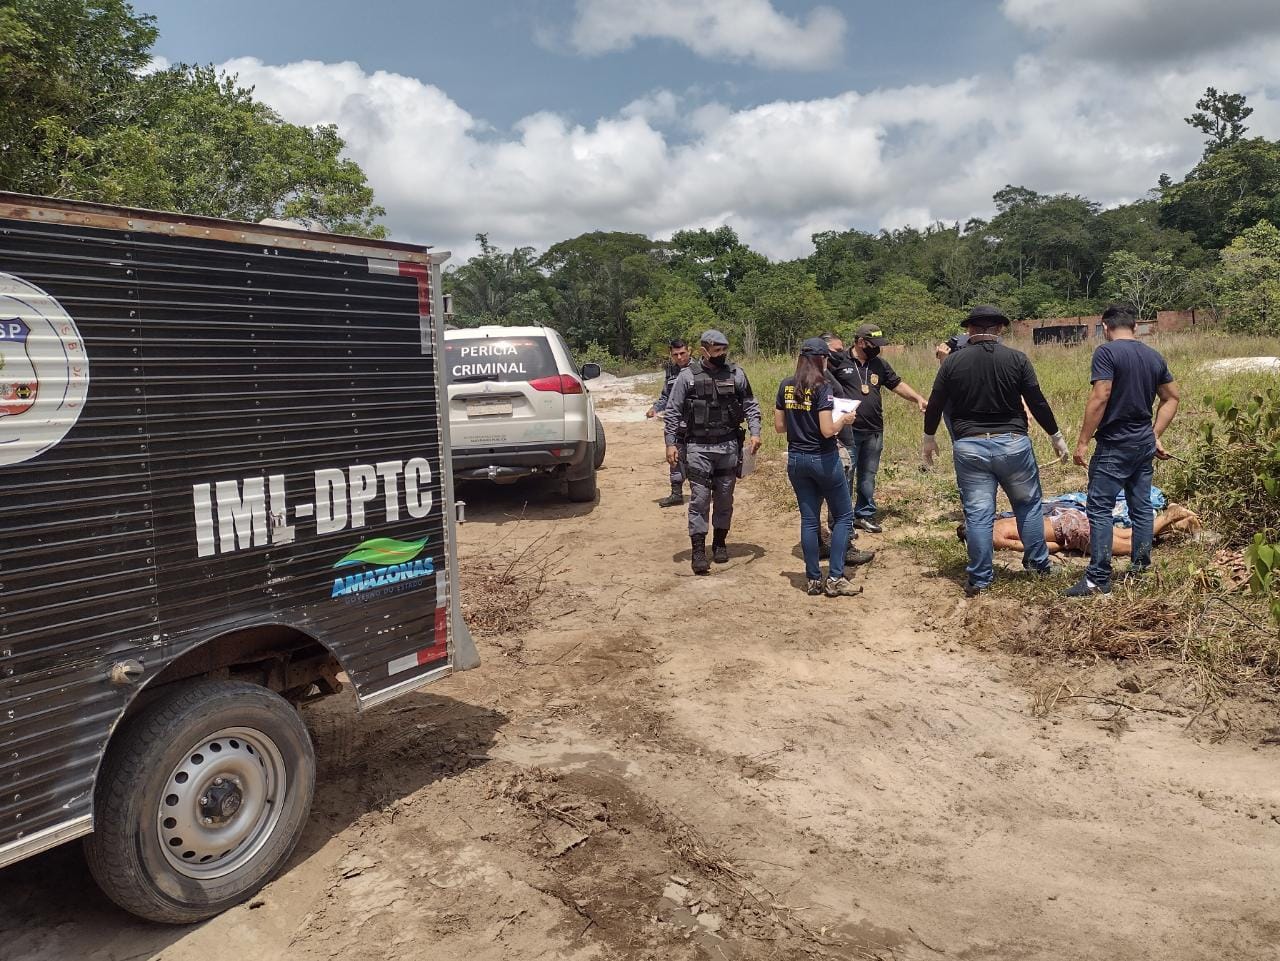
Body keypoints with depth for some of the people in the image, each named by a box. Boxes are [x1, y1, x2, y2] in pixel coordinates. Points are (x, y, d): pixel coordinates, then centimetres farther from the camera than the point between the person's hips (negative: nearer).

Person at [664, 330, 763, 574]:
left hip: (729, 446, 3)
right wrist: (670, 443, -7)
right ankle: (698, 550, 1)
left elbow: (750, 406, 9)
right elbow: (672, 412, -1)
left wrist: (755, 432, -5)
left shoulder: (736, 374, 4)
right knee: (699, 499, -3)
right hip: (698, 448, -2)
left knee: (725, 498, 11)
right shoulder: (688, 376, -3)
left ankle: (720, 543, 26)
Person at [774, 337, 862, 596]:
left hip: (796, 459, 5)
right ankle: (835, 578, 4)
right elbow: (827, 430, -20)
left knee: (809, 519, 12)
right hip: (823, 459, -5)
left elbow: (779, 426, 6)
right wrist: (845, 419, -2)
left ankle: (813, 580, 15)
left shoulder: (786, 386, 2)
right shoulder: (822, 388, -15)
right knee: (844, 516, 9)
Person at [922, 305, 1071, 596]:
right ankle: (1038, 564, 30)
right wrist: (1056, 435, 12)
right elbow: (1037, 402, -1)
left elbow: (935, 405, 4)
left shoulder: (952, 362, -1)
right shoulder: (1016, 358, -4)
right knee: (1028, 504, 19)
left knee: (977, 514, 5)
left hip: (969, 446, 0)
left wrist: (929, 437, 20)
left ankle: (980, 579, 11)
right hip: (1012, 443, 0)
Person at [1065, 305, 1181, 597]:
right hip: (1145, 444, 8)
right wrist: (1155, 435, 18)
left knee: (1099, 509, -5)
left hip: (1114, 444, -7)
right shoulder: (1153, 355, 11)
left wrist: (1083, 441, -15)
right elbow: (1172, 398, 15)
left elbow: (1100, 398, -19)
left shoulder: (1107, 352, -11)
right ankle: (1140, 568, 21)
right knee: (1142, 507, 13)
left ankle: (1099, 579, -6)